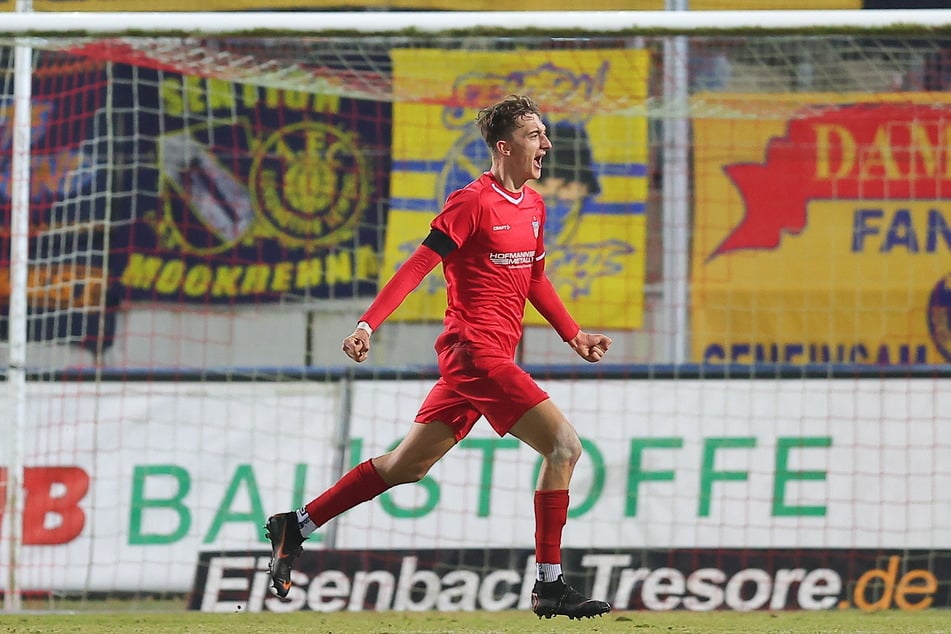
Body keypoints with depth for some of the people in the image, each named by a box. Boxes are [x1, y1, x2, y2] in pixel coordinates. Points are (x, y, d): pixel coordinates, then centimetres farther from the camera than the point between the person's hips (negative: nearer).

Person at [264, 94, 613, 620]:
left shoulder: (533, 207, 15)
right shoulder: (472, 203, -12)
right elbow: (417, 266, -15)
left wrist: (573, 334, 21)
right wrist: (368, 324, -23)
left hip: (492, 356, 9)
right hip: (474, 351, -9)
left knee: (407, 466, 13)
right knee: (564, 445, -14)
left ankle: (295, 526, 21)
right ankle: (549, 587, -11)